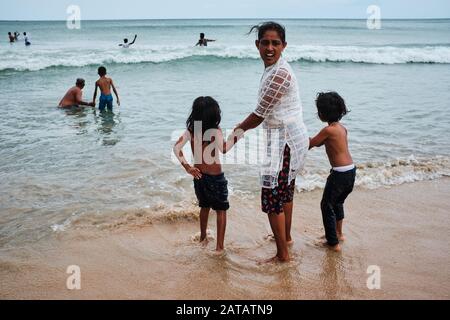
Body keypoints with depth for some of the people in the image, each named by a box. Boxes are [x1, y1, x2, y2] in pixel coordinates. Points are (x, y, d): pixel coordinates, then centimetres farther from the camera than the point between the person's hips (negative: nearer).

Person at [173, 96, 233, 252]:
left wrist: (187, 167, -5)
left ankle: (203, 237, 39)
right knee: (221, 210, 8)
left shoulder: (191, 129, -4)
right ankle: (219, 246, 7)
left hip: (198, 174, 5)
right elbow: (224, 149, -9)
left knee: (205, 206, 25)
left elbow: (176, 148, -8)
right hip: (215, 176, -5)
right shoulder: (215, 131, -18)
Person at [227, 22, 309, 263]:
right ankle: (286, 236, 44)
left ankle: (283, 255, 9)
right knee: (286, 192, 25)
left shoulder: (279, 73, -24)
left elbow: (260, 114, -18)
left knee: (272, 199, -3)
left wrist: (240, 129, -2)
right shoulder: (273, 69, 9)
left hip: (284, 141, -10)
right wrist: (243, 126, 16)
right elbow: (264, 111, 17)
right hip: (291, 138, 10)